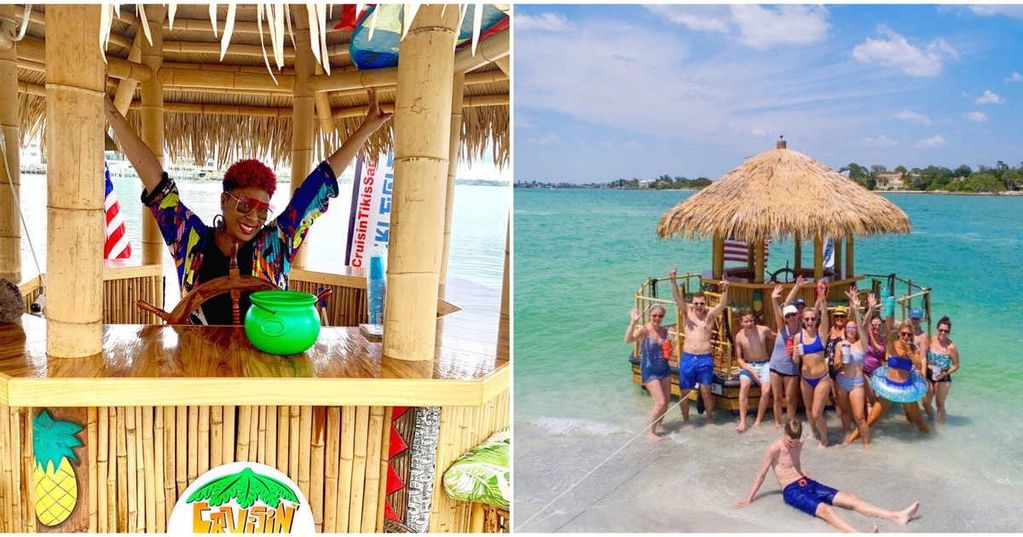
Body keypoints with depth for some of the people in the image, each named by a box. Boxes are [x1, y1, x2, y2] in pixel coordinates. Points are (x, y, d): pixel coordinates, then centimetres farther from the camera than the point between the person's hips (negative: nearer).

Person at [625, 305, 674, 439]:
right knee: (660, 402, -9)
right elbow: (628, 340, -36)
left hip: (664, 369, 6)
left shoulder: (664, 331, 1)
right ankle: (651, 431, 9)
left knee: (667, 401, 13)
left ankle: (659, 424, 38)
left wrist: (669, 351, -6)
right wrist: (633, 321, -43)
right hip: (650, 371, -6)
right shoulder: (644, 330, -17)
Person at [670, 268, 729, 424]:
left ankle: (710, 418, 23)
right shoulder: (687, 312, 5)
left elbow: (722, 304, -14)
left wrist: (725, 291, -34)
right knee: (684, 391, 7)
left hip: (705, 358, -1)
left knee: (706, 391, 3)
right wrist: (673, 281, -26)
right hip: (687, 358, 1)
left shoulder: (710, 315, 3)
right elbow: (678, 298, -9)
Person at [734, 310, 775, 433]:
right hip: (747, 365, 0)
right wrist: (751, 370, -16)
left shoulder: (764, 330, -12)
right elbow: (738, 358, -4)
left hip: (764, 364, 0)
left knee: (766, 390, -22)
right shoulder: (739, 336, -10)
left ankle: (758, 420, -8)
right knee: (744, 386, -26)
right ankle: (742, 421, -27)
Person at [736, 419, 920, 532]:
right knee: (825, 510, -33)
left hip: (808, 483, 8)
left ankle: (898, 516, -16)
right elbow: (762, 474, -8)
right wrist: (749, 499, -5)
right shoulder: (774, 448, -12)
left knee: (850, 498, -8)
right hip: (791, 491, -7)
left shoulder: (798, 444, 10)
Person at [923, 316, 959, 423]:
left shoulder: (951, 347, -16)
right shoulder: (931, 341, -5)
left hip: (943, 379, -4)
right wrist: (927, 366, -12)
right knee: (926, 403, 12)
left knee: (940, 405, 5)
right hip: (929, 377, 4)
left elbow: (956, 366, -10)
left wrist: (945, 373, -22)